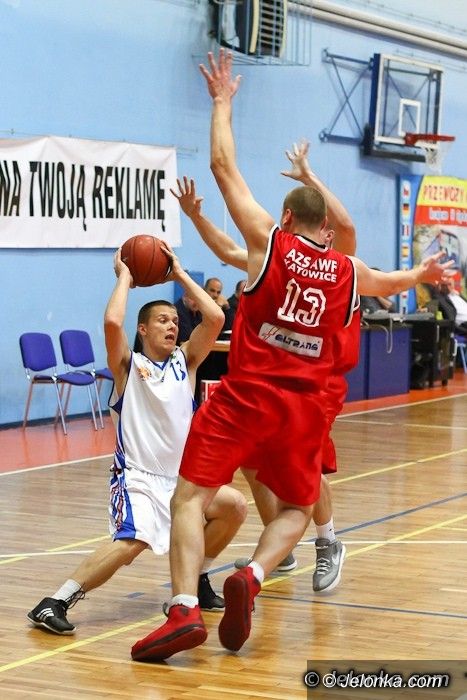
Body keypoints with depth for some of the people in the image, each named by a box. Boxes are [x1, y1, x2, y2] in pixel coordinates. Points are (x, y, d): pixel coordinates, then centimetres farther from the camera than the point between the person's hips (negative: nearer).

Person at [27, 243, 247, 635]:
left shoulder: (185, 360, 11)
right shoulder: (128, 365, 0)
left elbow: (215, 318, -3)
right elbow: (112, 322, -20)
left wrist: (180, 274, 4)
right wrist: (125, 276, -5)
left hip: (183, 476, 6)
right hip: (137, 477, -6)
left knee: (234, 507, -10)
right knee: (132, 541, -30)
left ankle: (195, 580, 12)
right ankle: (54, 603, -26)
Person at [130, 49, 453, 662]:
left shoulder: (270, 241, 1)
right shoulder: (349, 271, 11)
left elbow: (224, 168, 3)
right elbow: (393, 281, 35)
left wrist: (223, 101, 15)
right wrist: (423, 273, 58)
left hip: (245, 394, -3)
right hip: (303, 405, 3)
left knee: (191, 497, -4)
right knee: (296, 509, 20)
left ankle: (185, 608, -23)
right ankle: (251, 578, -8)